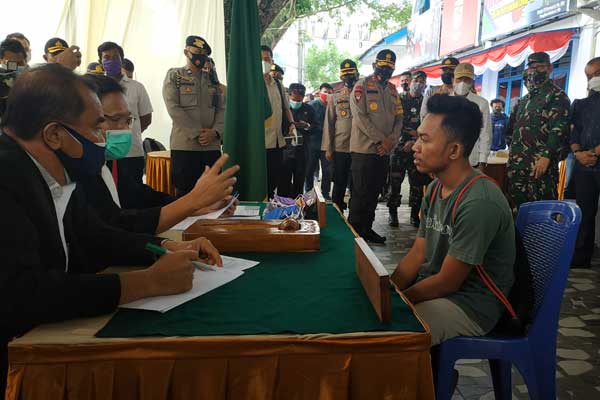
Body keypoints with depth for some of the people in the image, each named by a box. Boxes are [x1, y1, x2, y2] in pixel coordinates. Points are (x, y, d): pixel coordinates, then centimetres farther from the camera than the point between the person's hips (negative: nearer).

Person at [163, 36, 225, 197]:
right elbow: (173, 108, -7)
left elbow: (222, 108, 9)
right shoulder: (174, 76, 5)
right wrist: (197, 133, -13)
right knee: (185, 193, 1)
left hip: (212, 146, 4)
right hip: (184, 145, -4)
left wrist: (215, 131, -10)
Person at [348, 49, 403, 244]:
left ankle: (367, 228, 20)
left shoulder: (392, 90, 16)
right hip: (364, 148, -6)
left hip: (384, 151, 6)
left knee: (374, 192, 11)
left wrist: (392, 140, -7)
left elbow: (398, 117, 12)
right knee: (360, 193, -3)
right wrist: (381, 140, -16)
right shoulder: (362, 86, -4)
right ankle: (354, 231, 7)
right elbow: (360, 117, -13)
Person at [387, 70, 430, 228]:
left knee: (417, 183, 1)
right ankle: (393, 214, 9)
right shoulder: (399, 99, 8)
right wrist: (413, 132, -7)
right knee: (395, 182, -1)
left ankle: (414, 215, 12)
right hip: (399, 146, -1)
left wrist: (414, 141, -11)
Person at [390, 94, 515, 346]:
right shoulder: (435, 188, 4)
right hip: (433, 285, 8)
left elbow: (447, 282, -21)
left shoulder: (479, 203, -25)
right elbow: (417, 254, 6)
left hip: (470, 306, -8)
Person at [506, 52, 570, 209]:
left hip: (540, 164, -7)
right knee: (518, 206, 12)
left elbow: (559, 129, -14)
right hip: (518, 163, 8)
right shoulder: (525, 99, 21)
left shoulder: (557, 96, -3)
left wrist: (546, 156, -22)